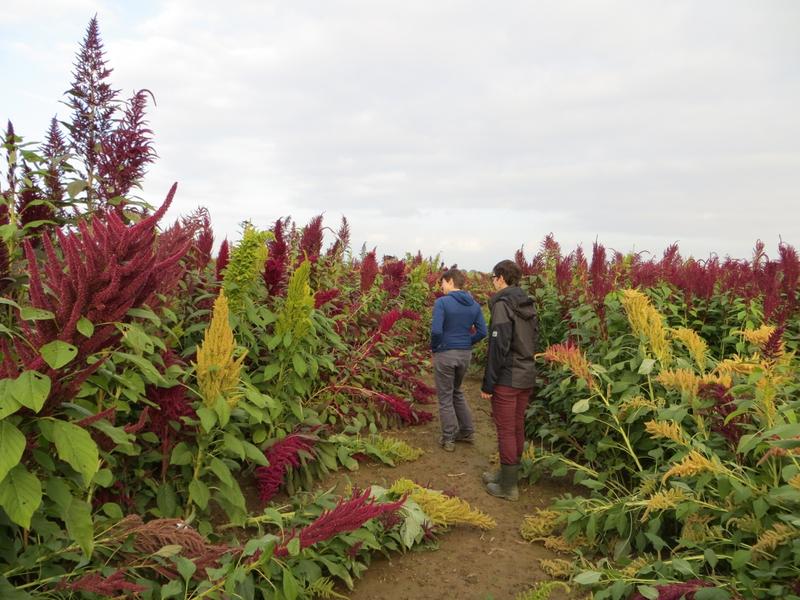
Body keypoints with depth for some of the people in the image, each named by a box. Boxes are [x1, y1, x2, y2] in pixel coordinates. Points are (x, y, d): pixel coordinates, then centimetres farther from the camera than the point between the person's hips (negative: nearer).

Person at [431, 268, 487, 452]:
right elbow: (482, 332, 1)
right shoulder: (474, 304, 3)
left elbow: (436, 330, -23)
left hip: (445, 354, -6)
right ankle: (467, 432, 28)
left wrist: (434, 347, -6)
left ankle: (448, 439, 15)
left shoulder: (442, 302, -15)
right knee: (457, 392, 25)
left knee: (445, 397, 8)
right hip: (465, 354, 6)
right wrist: (467, 343, 11)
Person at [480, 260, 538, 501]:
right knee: (517, 427, 16)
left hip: (508, 378, -8)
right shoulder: (528, 304, 9)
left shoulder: (503, 304, -16)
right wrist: (526, 366, 19)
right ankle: (508, 474, 29)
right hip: (527, 375, 8)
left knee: (506, 431, 1)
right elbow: (532, 341, 13)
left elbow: (498, 347, -19)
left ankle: (508, 486, 9)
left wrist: (487, 383, -13)